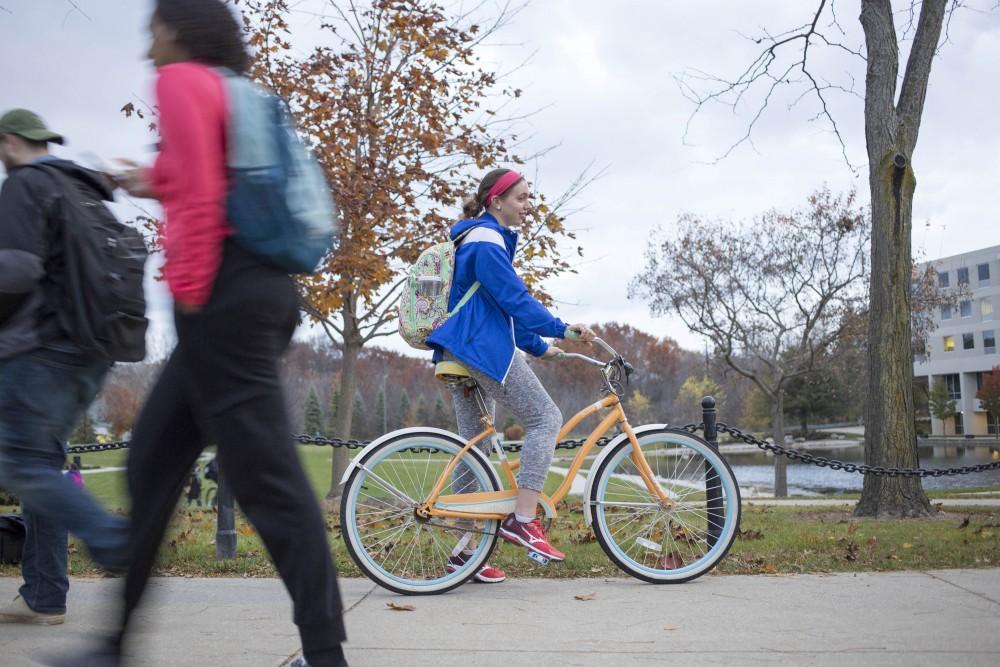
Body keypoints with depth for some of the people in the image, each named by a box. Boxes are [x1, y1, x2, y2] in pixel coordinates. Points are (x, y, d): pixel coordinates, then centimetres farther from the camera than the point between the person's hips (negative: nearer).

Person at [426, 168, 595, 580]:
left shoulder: (482, 240, 24)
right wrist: (561, 330, -21)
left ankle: (465, 551, 10)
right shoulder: (486, 241, -9)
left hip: (460, 352, 10)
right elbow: (514, 298, -18)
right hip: (484, 348, -10)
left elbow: (503, 305, 27)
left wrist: (538, 347, 25)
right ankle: (523, 519, -11)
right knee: (545, 418, -7)